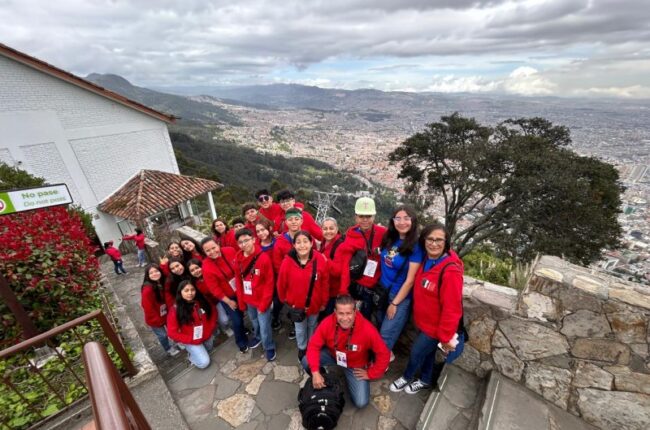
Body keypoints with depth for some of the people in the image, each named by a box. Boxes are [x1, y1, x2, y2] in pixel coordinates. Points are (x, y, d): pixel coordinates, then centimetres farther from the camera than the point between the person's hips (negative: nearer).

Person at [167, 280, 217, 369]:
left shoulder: (203, 302, -15)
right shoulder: (175, 310, -23)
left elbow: (213, 313, 2)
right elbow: (172, 333, -18)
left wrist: (209, 330, -7)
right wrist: (191, 340, -19)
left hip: (206, 336, 4)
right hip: (190, 340, -4)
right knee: (204, 362, -6)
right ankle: (191, 353, 18)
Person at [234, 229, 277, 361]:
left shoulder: (264, 257, -21)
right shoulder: (238, 259, -6)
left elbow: (269, 283, -16)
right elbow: (238, 281, 3)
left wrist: (264, 303, -15)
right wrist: (241, 301, 5)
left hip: (262, 299, -5)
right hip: (248, 299, 5)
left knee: (264, 326, 7)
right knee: (254, 322, 26)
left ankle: (269, 348, 33)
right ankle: (257, 336, 55)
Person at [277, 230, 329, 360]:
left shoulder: (320, 259, -21)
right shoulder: (287, 262, -22)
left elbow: (325, 283, -10)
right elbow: (281, 284, -8)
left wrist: (324, 302, -1)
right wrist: (284, 300, 5)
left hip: (314, 304, 1)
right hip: (296, 304, -1)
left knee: (312, 326, 26)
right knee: (300, 329, 21)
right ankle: (302, 348, 51)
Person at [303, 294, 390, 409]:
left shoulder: (367, 329, -36)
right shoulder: (327, 323, -30)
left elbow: (383, 354, -23)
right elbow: (314, 345, -20)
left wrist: (371, 374, -13)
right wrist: (315, 372, -28)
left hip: (356, 366, -1)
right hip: (333, 355, 1)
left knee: (361, 402, -10)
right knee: (306, 362, -19)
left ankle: (347, 378, 20)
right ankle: (320, 382, 14)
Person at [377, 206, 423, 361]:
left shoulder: (415, 247, -20)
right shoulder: (389, 239, -4)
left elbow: (410, 280, -17)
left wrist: (395, 303, -12)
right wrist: (379, 287, 1)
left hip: (400, 296, -5)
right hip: (382, 290, 5)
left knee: (385, 335, 10)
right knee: (381, 327, 22)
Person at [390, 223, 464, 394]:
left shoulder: (450, 271, -31)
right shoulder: (426, 261, -5)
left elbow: (451, 308, -25)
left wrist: (446, 336, -17)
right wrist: (417, 313, 13)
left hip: (435, 326, -6)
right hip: (423, 320, 7)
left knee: (416, 352, 13)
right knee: (426, 352, 26)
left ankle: (406, 377, 42)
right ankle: (426, 380, 52)